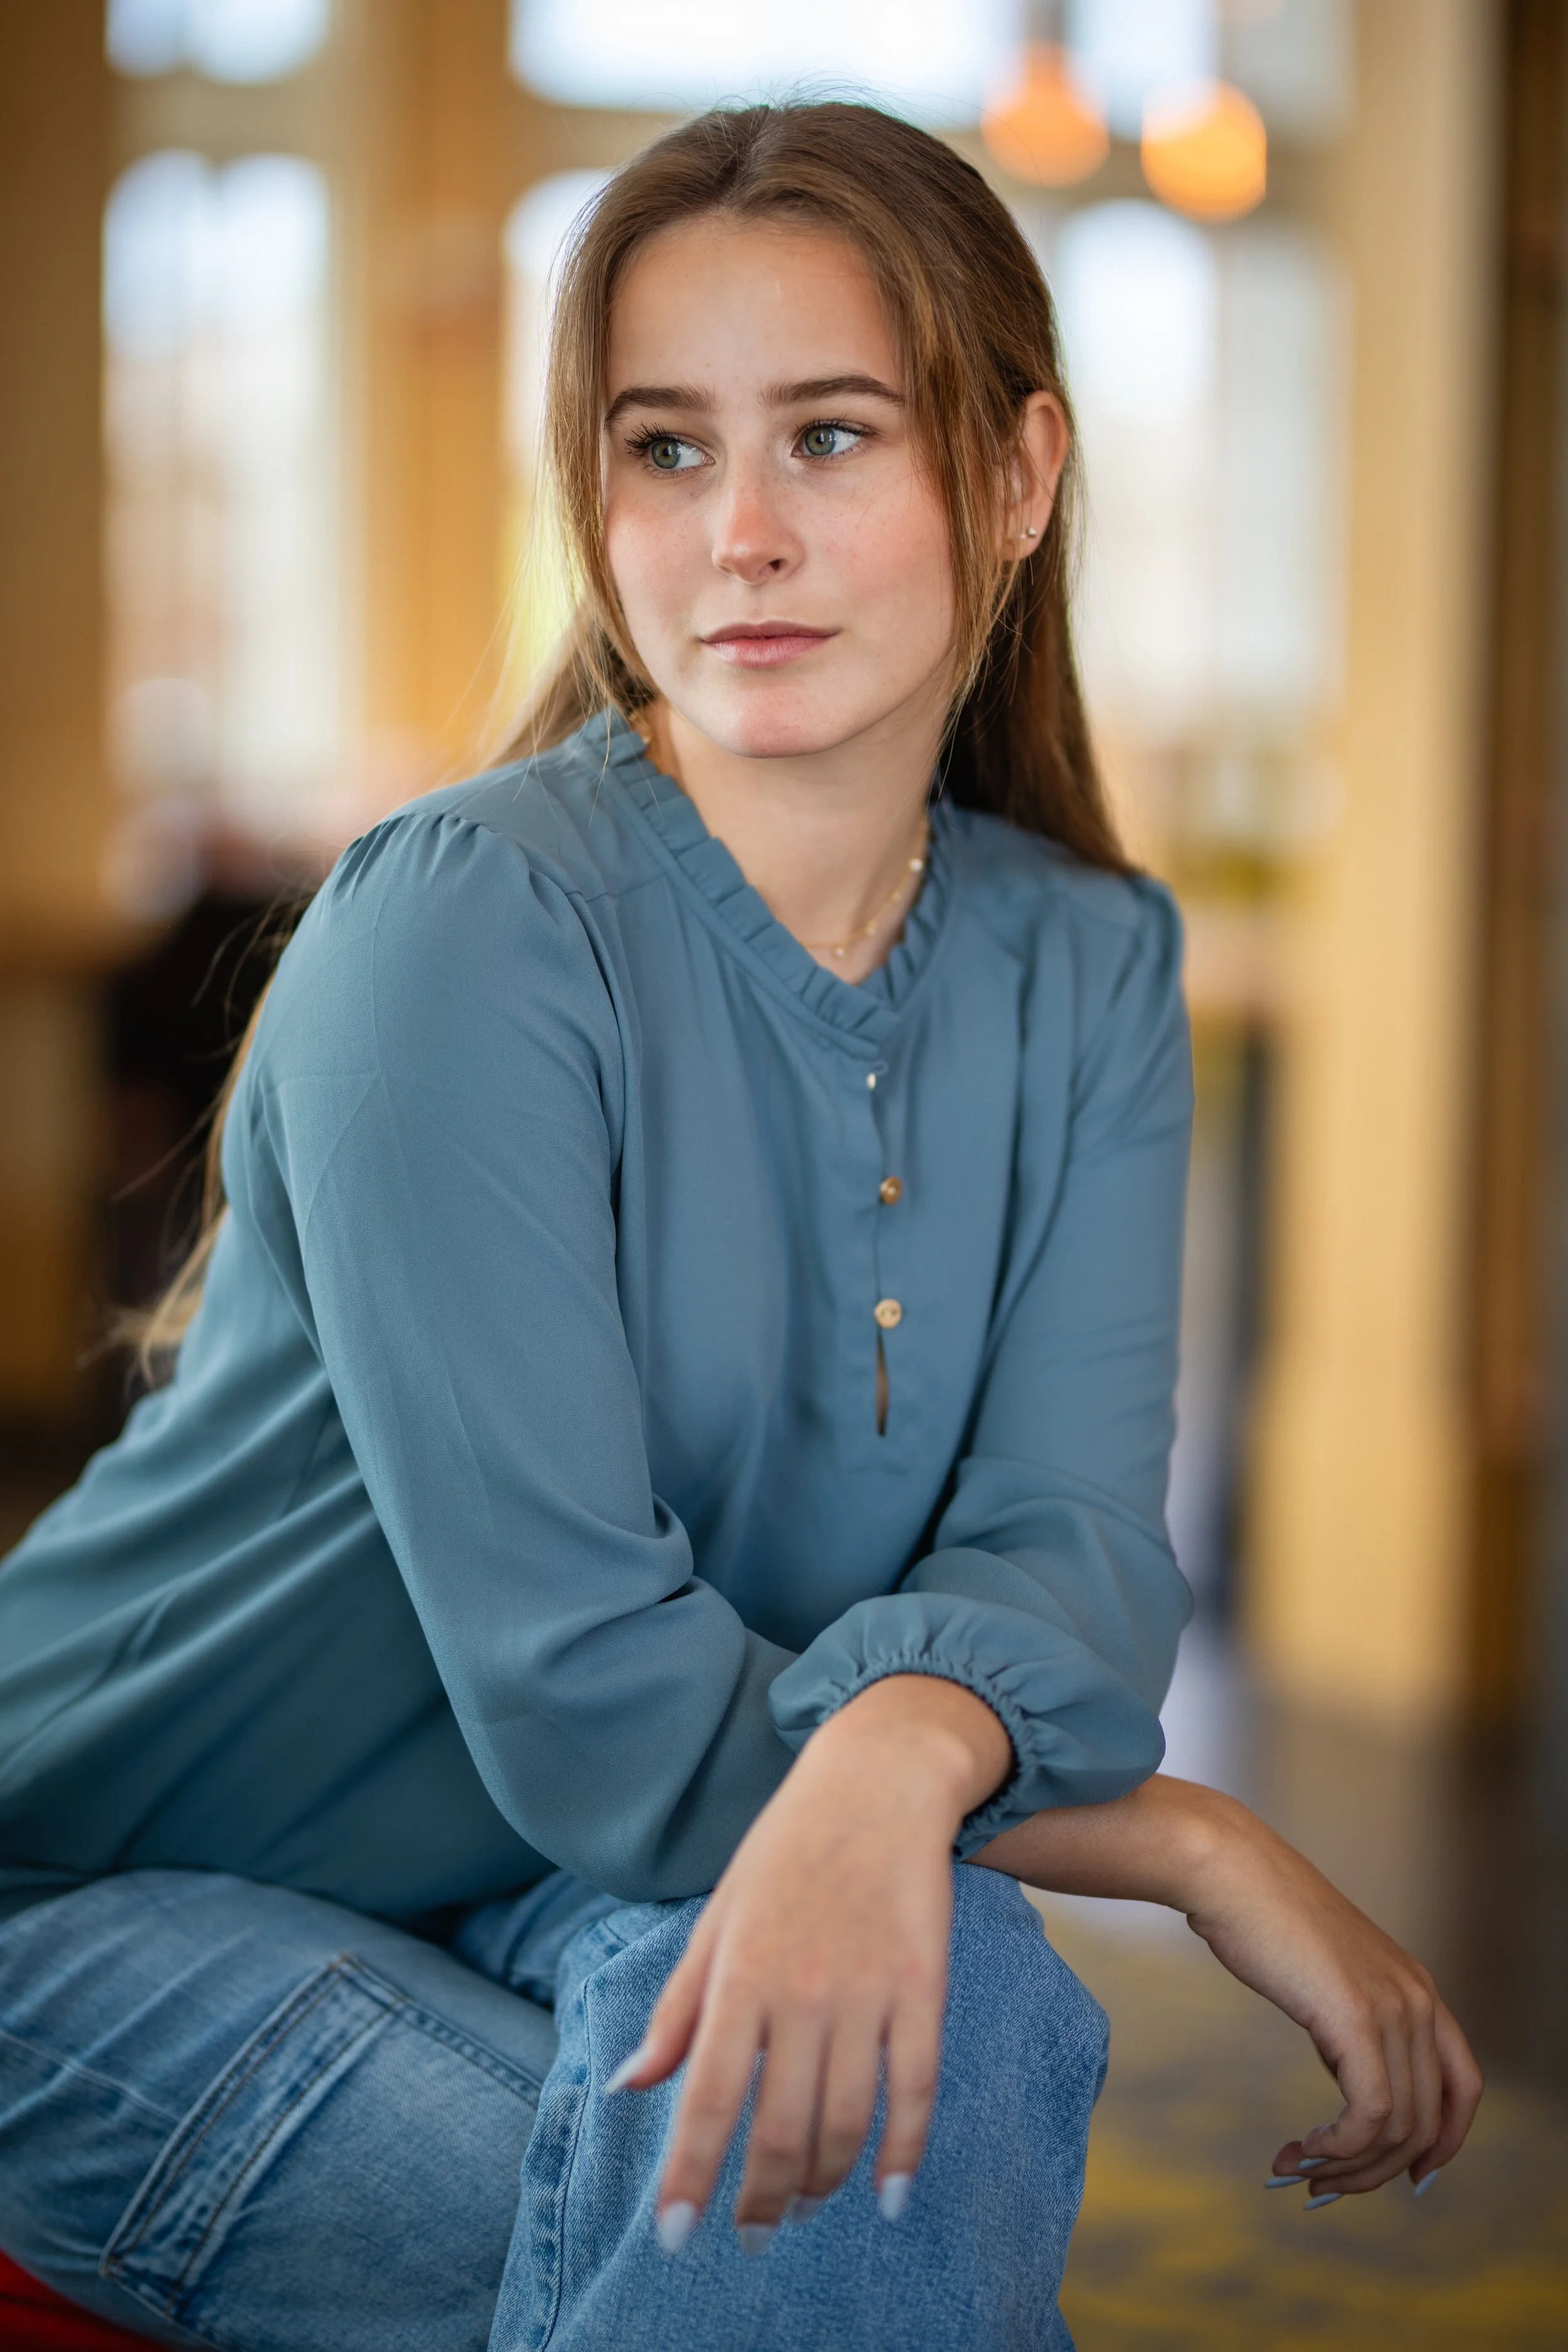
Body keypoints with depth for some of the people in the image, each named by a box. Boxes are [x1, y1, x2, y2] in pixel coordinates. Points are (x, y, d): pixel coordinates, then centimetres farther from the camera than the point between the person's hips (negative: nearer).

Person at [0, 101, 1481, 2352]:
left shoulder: (1087, 971, -1)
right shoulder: (470, 920, -21)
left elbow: (1072, 1540, -14)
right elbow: (584, 1688, -26)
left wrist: (889, 1756, -38)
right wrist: (1206, 1849, -21)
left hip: (569, 1898, 5)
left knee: (959, 2002, -26)